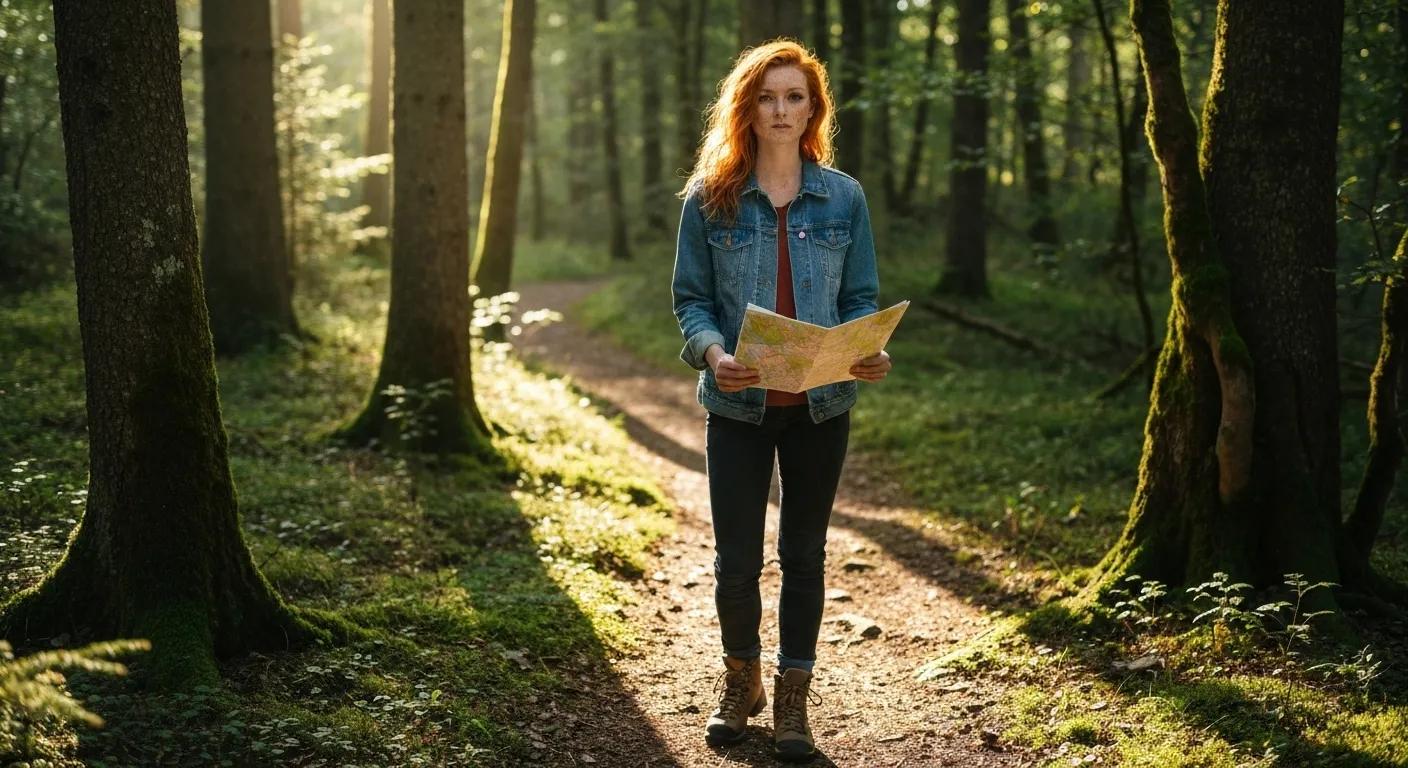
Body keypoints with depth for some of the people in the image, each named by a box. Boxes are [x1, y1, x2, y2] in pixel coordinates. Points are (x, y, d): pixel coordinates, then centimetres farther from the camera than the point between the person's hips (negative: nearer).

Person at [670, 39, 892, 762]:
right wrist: (713, 352, -21)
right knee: (735, 561, 3)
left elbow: (860, 298, 5)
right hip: (738, 405, -1)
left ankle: (793, 698, 24)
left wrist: (869, 351, -16)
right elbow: (690, 298, -1)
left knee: (804, 556, 10)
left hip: (820, 404, 1)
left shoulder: (843, 198, 1)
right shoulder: (710, 199, -2)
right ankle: (740, 676, 30)